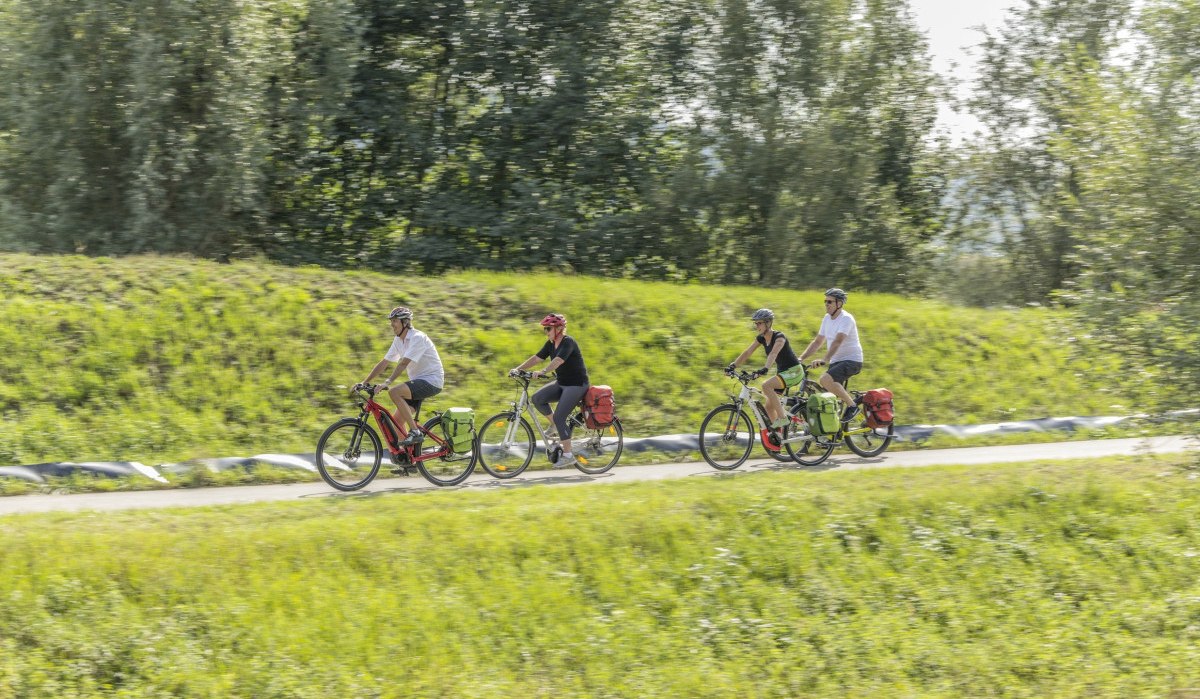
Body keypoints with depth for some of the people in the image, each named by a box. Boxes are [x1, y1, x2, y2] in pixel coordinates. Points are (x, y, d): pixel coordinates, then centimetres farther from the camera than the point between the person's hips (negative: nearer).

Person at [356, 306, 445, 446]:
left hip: (432, 381, -9)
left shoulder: (417, 338, -17)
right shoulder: (398, 340, 9)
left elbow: (404, 363, -28)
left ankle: (415, 432, -24)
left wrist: (387, 383, -37)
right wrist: (364, 382, 4)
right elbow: (383, 363, 10)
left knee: (394, 392, -29)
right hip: (418, 381, 9)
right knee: (397, 420, 0)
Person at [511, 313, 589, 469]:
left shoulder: (568, 342, -20)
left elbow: (558, 360, -35)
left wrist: (542, 372, -49)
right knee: (537, 399, -10)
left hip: (577, 385, -8)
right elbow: (537, 358, 4)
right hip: (561, 383, 8)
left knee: (559, 417, -17)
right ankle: (557, 427, 7)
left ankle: (568, 455, -11)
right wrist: (518, 369, -8)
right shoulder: (551, 344, 6)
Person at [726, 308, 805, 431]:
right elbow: (747, 353, -1)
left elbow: (773, 353, -38)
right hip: (781, 372, 9)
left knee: (766, 385, -30)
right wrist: (733, 365, -14)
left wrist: (765, 368, -54)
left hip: (794, 371, -9)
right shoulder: (761, 338, 3)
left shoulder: (779, 337, -20)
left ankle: (782, 417, -23)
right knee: (768, 407, 3)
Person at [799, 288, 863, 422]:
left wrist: (824, 359, -45)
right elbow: (817, 342, 15)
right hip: (836, 362, 8)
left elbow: (838, 341, -31)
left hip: (852, 360, -8)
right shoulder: (827, 319, 10)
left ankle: (852, 405, -17)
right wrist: (801, 358, 3)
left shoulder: (846, 319, -16)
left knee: (825, 380, -31)